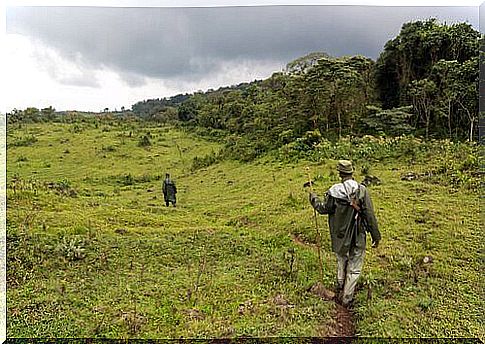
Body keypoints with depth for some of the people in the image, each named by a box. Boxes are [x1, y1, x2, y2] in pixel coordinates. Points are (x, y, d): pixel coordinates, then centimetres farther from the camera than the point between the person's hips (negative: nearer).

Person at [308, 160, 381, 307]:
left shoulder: (334, 191, -11)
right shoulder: (362, 190, -14)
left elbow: (324, 208, 2)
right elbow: (369, 215, -11)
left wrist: (313, 198, 20)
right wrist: (376, 235, -2)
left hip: (340, 235, 2)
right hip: (358, 237, -2)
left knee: (341, 261, 25)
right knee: (354, 267, 11)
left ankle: (340, 288, 43)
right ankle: (347, 297, 17)